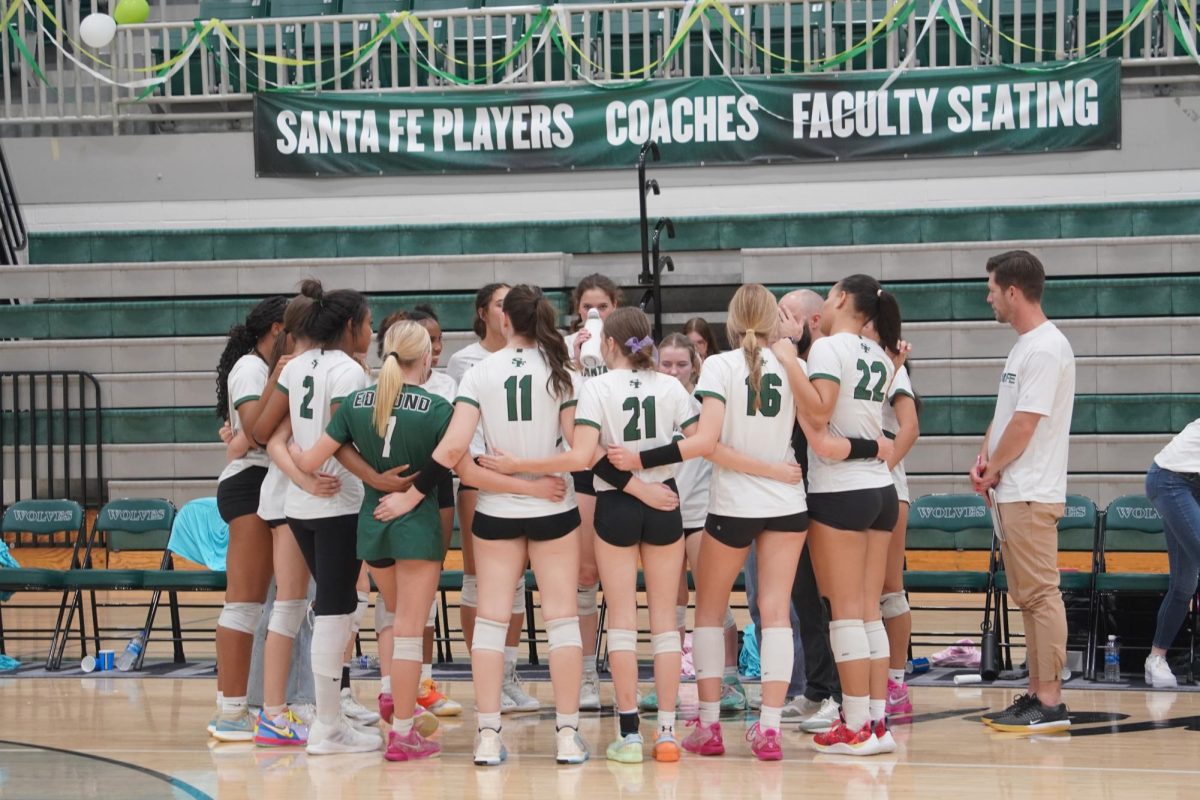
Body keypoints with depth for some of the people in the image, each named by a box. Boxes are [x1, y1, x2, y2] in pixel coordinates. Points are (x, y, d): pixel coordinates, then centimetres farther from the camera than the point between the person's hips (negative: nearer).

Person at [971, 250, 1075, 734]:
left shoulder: (1045, 348, -15)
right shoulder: (1024, 346, 17)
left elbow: (1025, 423, -18)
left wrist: (992, 470, -6)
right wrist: (984, 462, 6)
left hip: (1031, 494, -10)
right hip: (1012, 493, 10)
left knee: (1040, 595, -10)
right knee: (1027, 598, 13)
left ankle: (1051, 703, -10)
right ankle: (1036, 695, 18)